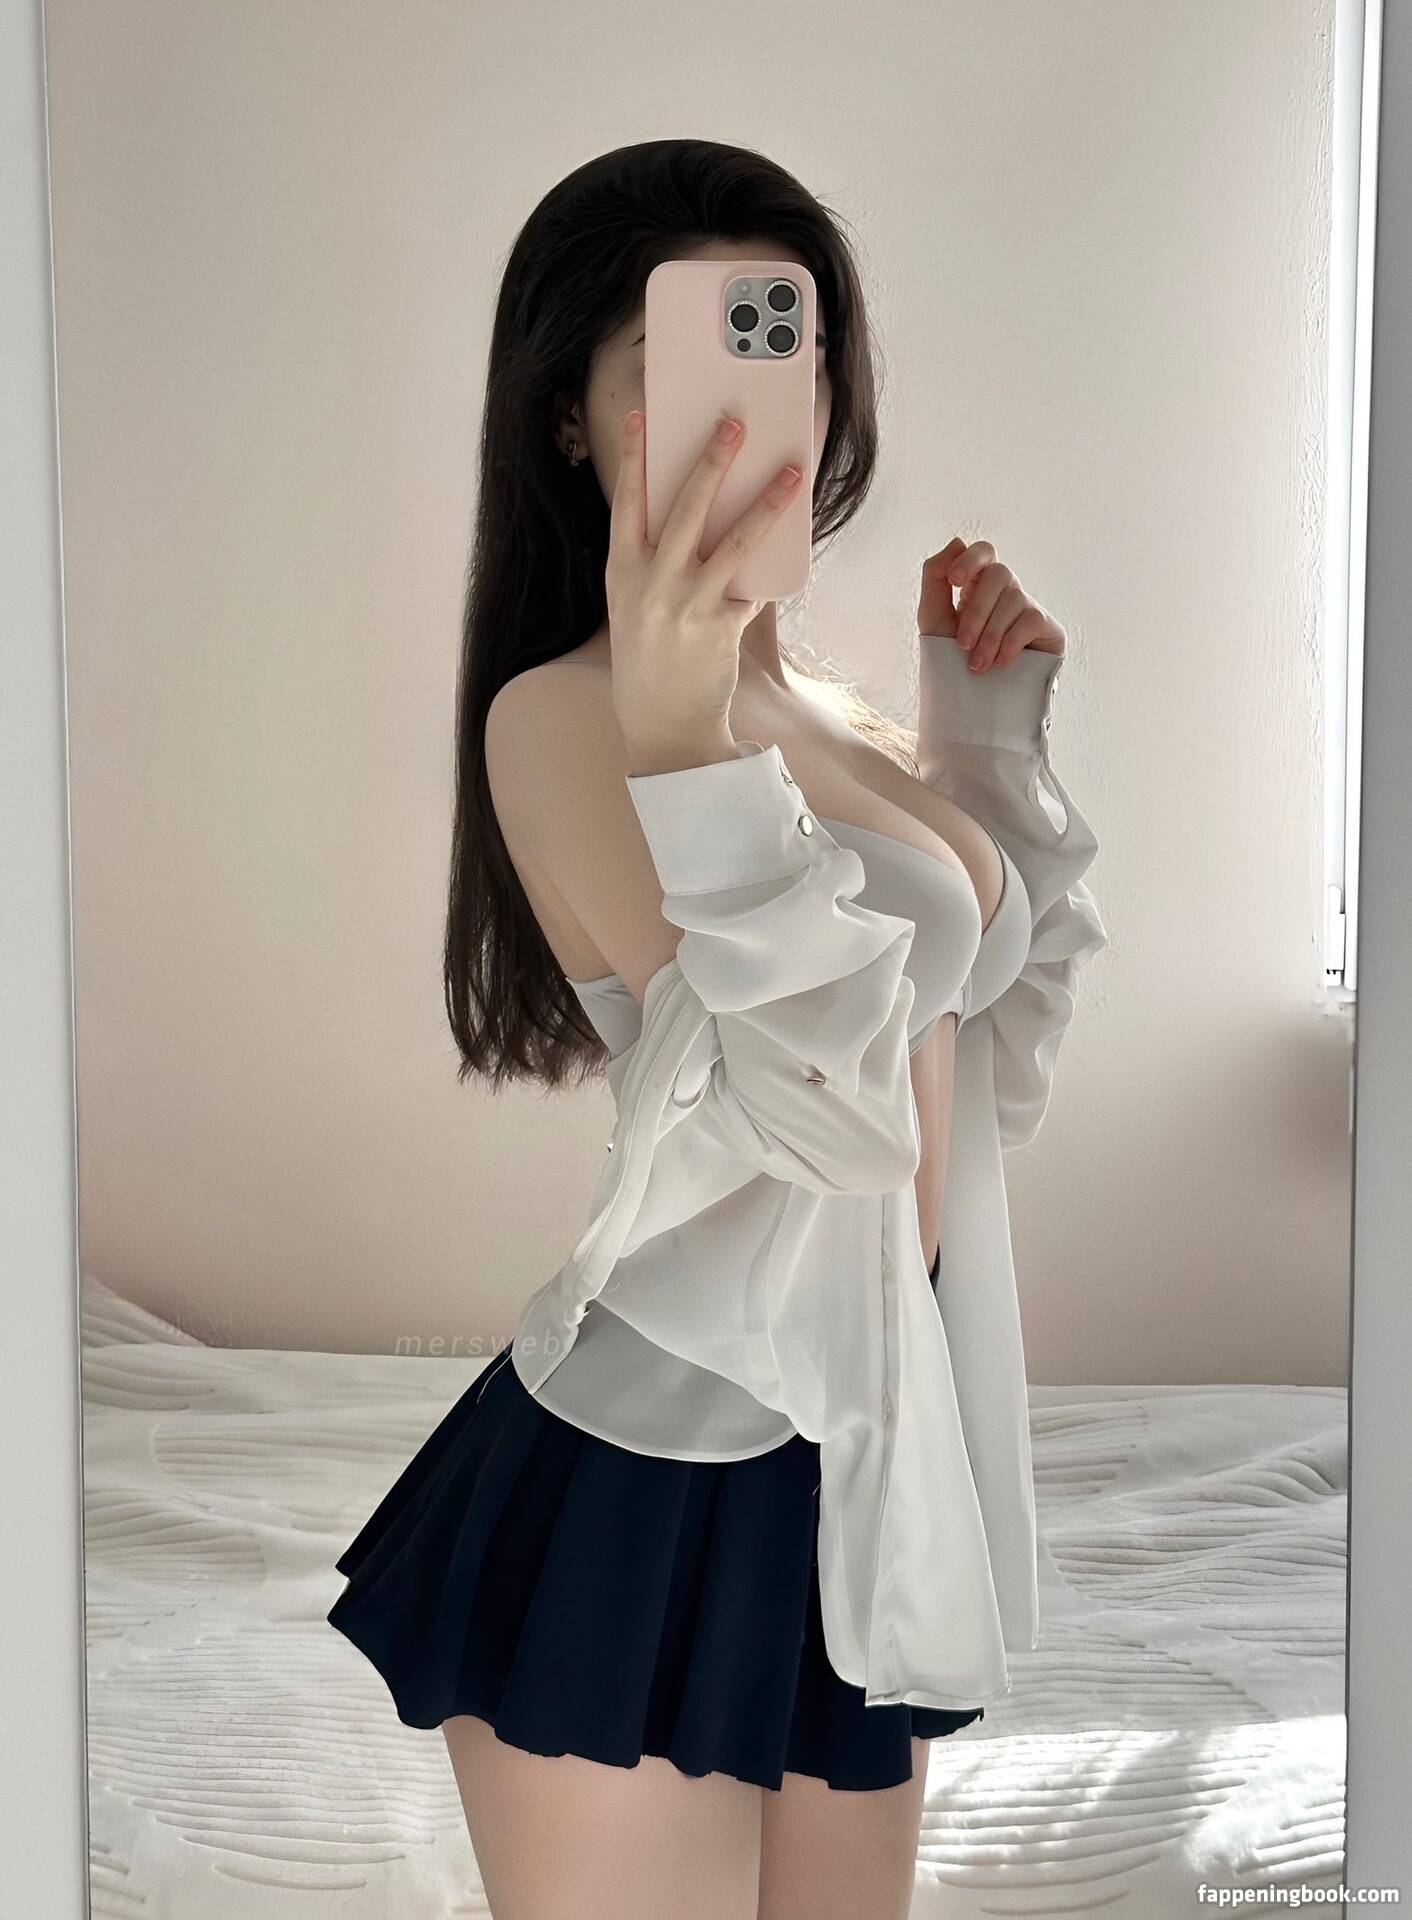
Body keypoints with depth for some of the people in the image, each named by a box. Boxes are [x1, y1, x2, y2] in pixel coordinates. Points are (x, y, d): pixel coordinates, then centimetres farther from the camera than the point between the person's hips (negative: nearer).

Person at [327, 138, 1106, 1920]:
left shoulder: (836, 717, 8)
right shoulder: (561, 711, -16)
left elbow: (984, 1054, 15)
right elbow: (808, 1105, -25)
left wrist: (993, 733, 11)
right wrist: (679, 743, -35)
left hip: (882, 1455, 8)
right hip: (661, 1470, -8)